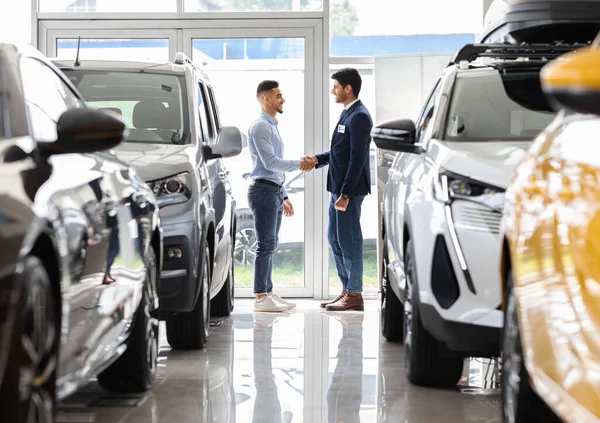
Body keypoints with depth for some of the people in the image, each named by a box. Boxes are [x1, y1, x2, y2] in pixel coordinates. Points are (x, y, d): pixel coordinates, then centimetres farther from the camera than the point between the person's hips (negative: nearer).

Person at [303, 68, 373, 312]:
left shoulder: (359, 117, -16)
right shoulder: (348, 114, 15)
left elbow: (357, 158, -20)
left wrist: (346, 194, -21)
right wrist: (317, 160, 7)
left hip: (350, 189, -10)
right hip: (339, 188, 10)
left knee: (349, 240, -3)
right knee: (335, 239, 14)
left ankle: (355, 295, 4)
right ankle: (347, 290, 21)